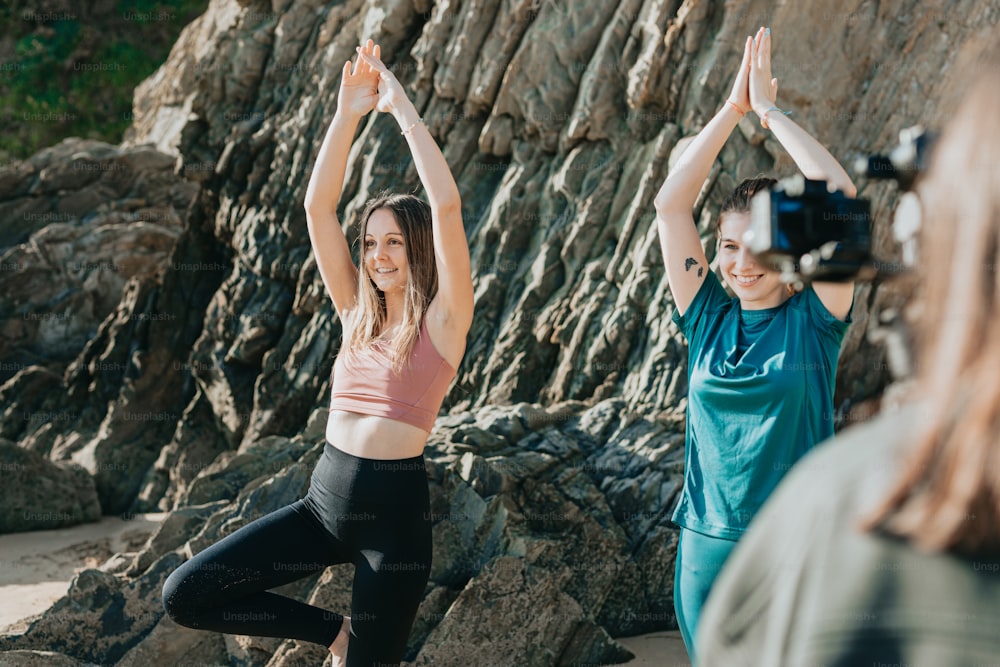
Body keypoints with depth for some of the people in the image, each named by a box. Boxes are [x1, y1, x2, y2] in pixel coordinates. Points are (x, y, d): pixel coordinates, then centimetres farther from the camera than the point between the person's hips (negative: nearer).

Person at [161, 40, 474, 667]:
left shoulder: (442, 320, -5)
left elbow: (447, 204, -17)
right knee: (185, 595, -3)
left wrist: (401, 106, -14)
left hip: (394, 513, -6)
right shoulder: (358, 312, 10)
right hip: (325, 500, 6)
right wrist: (348, 114, -5)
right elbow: (318, 207, 3)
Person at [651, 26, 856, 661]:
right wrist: (733, 109, -2)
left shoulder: (814, 320, -3)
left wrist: (770, 110, -7)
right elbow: (670, 203, 1)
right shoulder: (709, 320, 5)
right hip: (707, 547, 3)